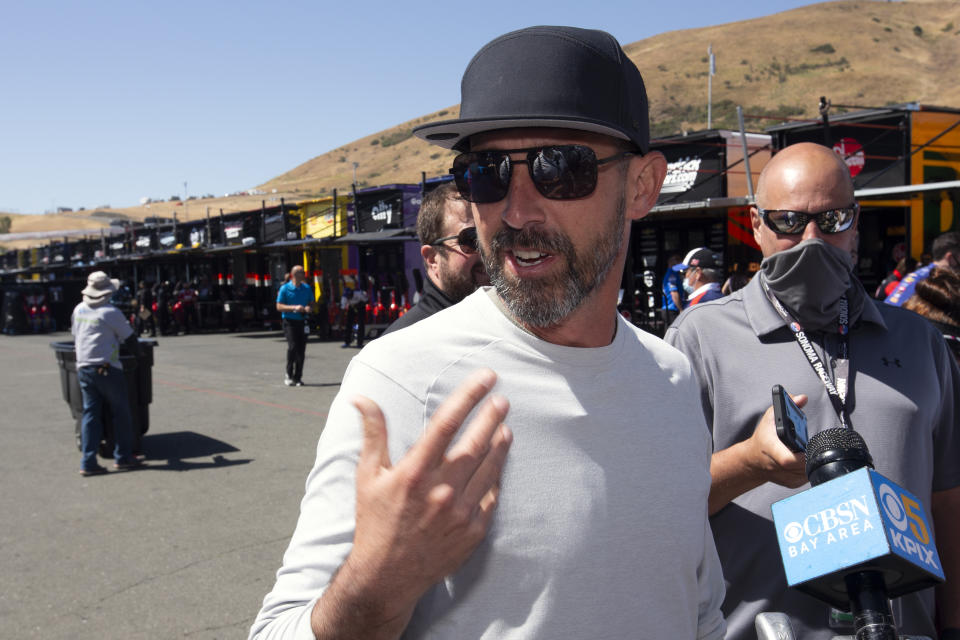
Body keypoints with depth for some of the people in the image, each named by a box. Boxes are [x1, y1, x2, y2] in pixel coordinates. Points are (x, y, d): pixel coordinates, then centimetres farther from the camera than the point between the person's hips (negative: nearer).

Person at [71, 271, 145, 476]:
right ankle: (123, 457, 11)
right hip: (107, 369, -6)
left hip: (83, 368, 6)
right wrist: (137, 353, 16)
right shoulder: (110, 312, -10)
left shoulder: (78, 310, 8)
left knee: (90, 413, 7)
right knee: (121, 413, 7)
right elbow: (129, 338, -3)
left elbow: (75, 335, 19)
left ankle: (88, 462, 3)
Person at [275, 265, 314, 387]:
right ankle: (289, 375, -3)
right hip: (289, 321, -4)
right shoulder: (285, 288, -3)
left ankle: (298, 377, 12)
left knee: (301, 350, 3)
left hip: (302, 321, 4)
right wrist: (294, 308, -17)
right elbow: (279, 307, -5)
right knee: (292, 347, -17)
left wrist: (308, 307, -4)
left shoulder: (307, 288, 10)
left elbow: (311, 302, 20)